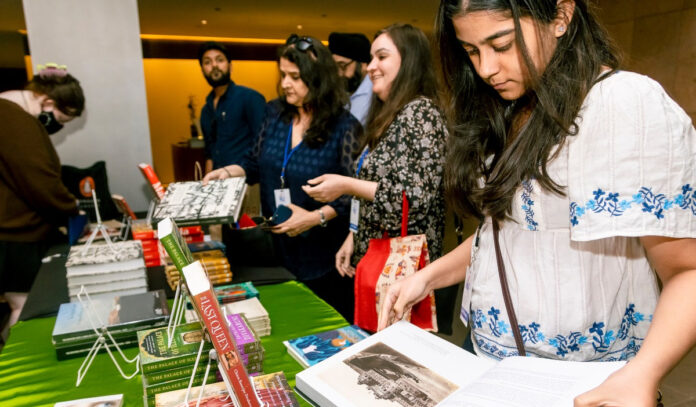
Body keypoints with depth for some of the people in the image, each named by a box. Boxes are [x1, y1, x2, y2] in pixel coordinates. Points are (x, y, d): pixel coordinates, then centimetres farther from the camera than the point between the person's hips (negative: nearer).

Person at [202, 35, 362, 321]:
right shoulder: (275, 114, 4)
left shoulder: (344, 126, -13)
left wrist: (316, 218, -24)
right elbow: (257, 162, 14)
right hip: (279, 246, 5)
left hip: (324, 256, -4)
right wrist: (229, 172, -3)